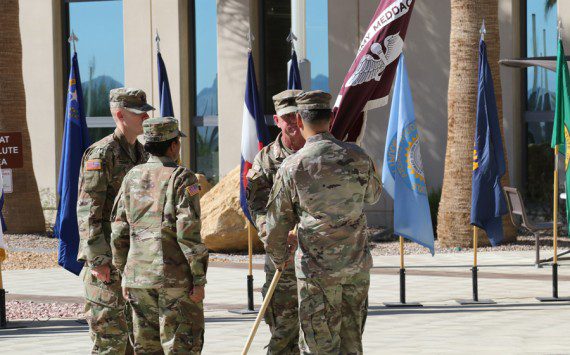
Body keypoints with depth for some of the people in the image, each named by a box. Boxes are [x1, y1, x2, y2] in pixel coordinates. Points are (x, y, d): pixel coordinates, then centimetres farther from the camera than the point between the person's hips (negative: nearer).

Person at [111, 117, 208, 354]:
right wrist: (199, 279, -11)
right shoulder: (181, 178, -9)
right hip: (176, 278, -5)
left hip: (138, 277, 5)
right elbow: (189, 232, -15)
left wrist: (124, 274, 18)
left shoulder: (132, 177, 8)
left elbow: (119, 232, 9)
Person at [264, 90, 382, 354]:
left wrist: (279, 257, 18)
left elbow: (277, 222, 0)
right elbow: (373, 195, 20)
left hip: (317, 268, -4)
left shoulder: (292, 167, -10)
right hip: (358, 264, 4)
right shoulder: (357, 157, -1)